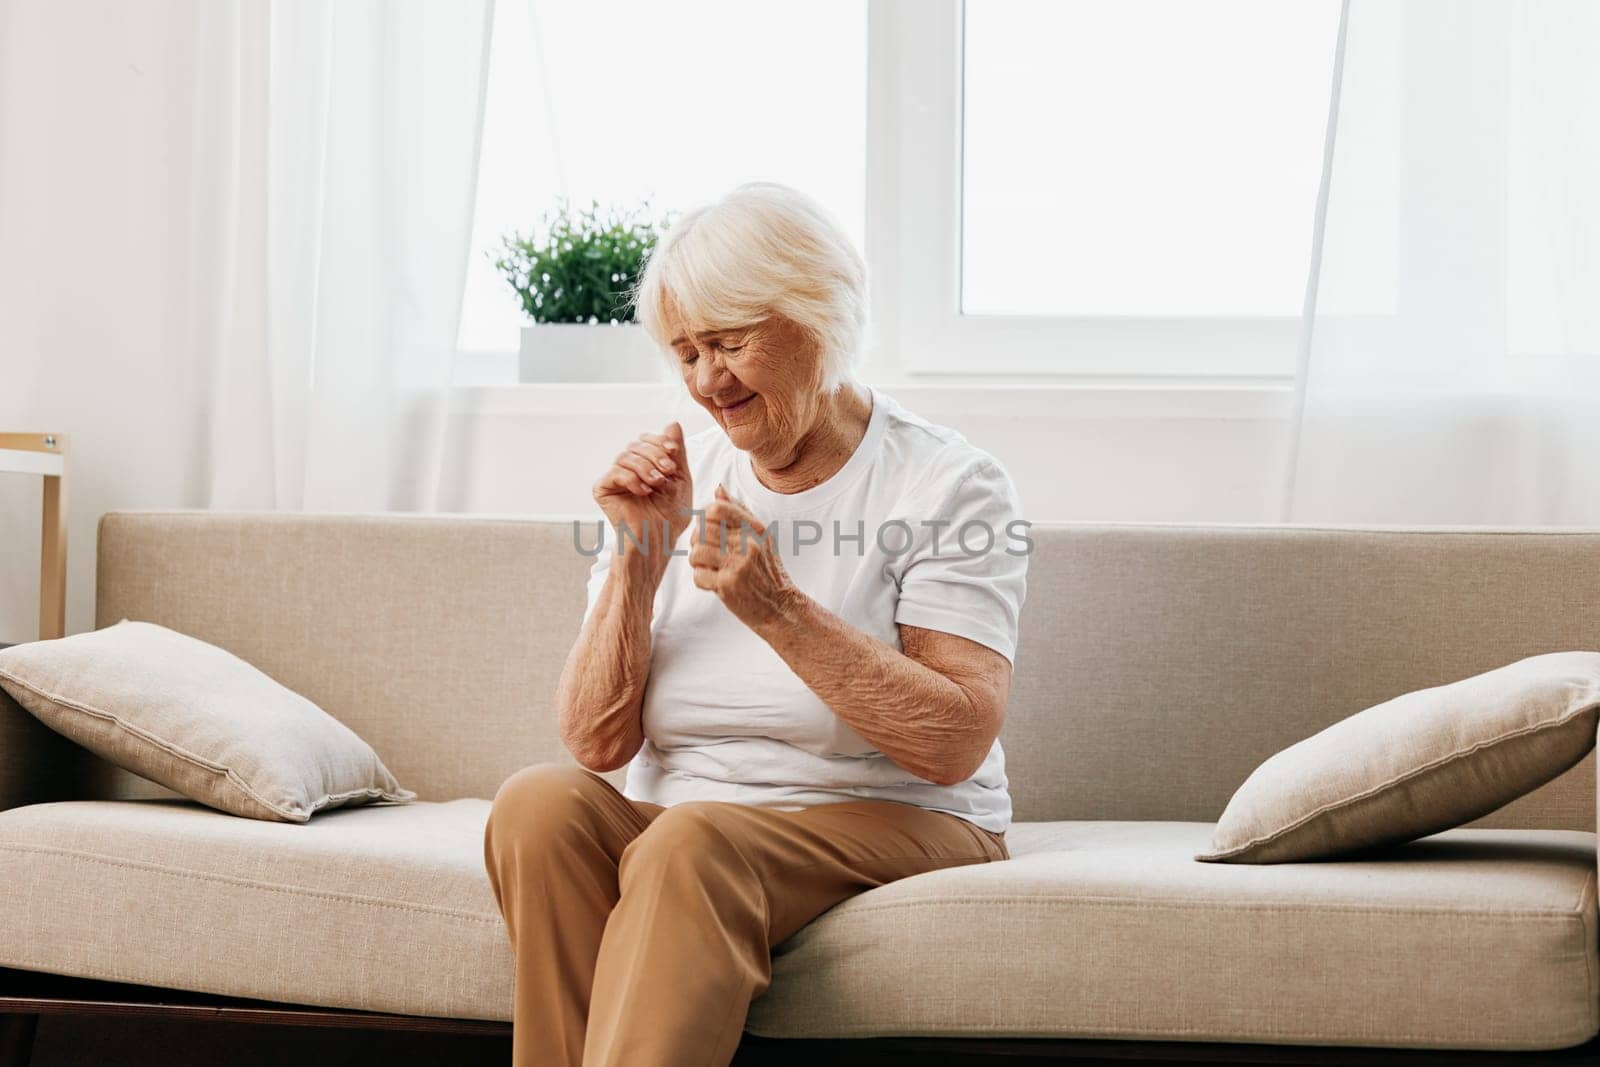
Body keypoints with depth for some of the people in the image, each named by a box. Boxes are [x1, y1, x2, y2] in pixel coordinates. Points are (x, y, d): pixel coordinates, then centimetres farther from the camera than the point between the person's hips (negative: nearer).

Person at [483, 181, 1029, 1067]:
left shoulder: (947, 484, -4)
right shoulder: (677, 482, 10)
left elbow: (956, 744, -15)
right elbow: (596, 745, 4)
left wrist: (777, 608, -20)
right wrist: (639, 558, -7)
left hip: (887, 828, -4)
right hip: (673, 824, 5)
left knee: (693, 841, -34)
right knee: (540, 802, -26)